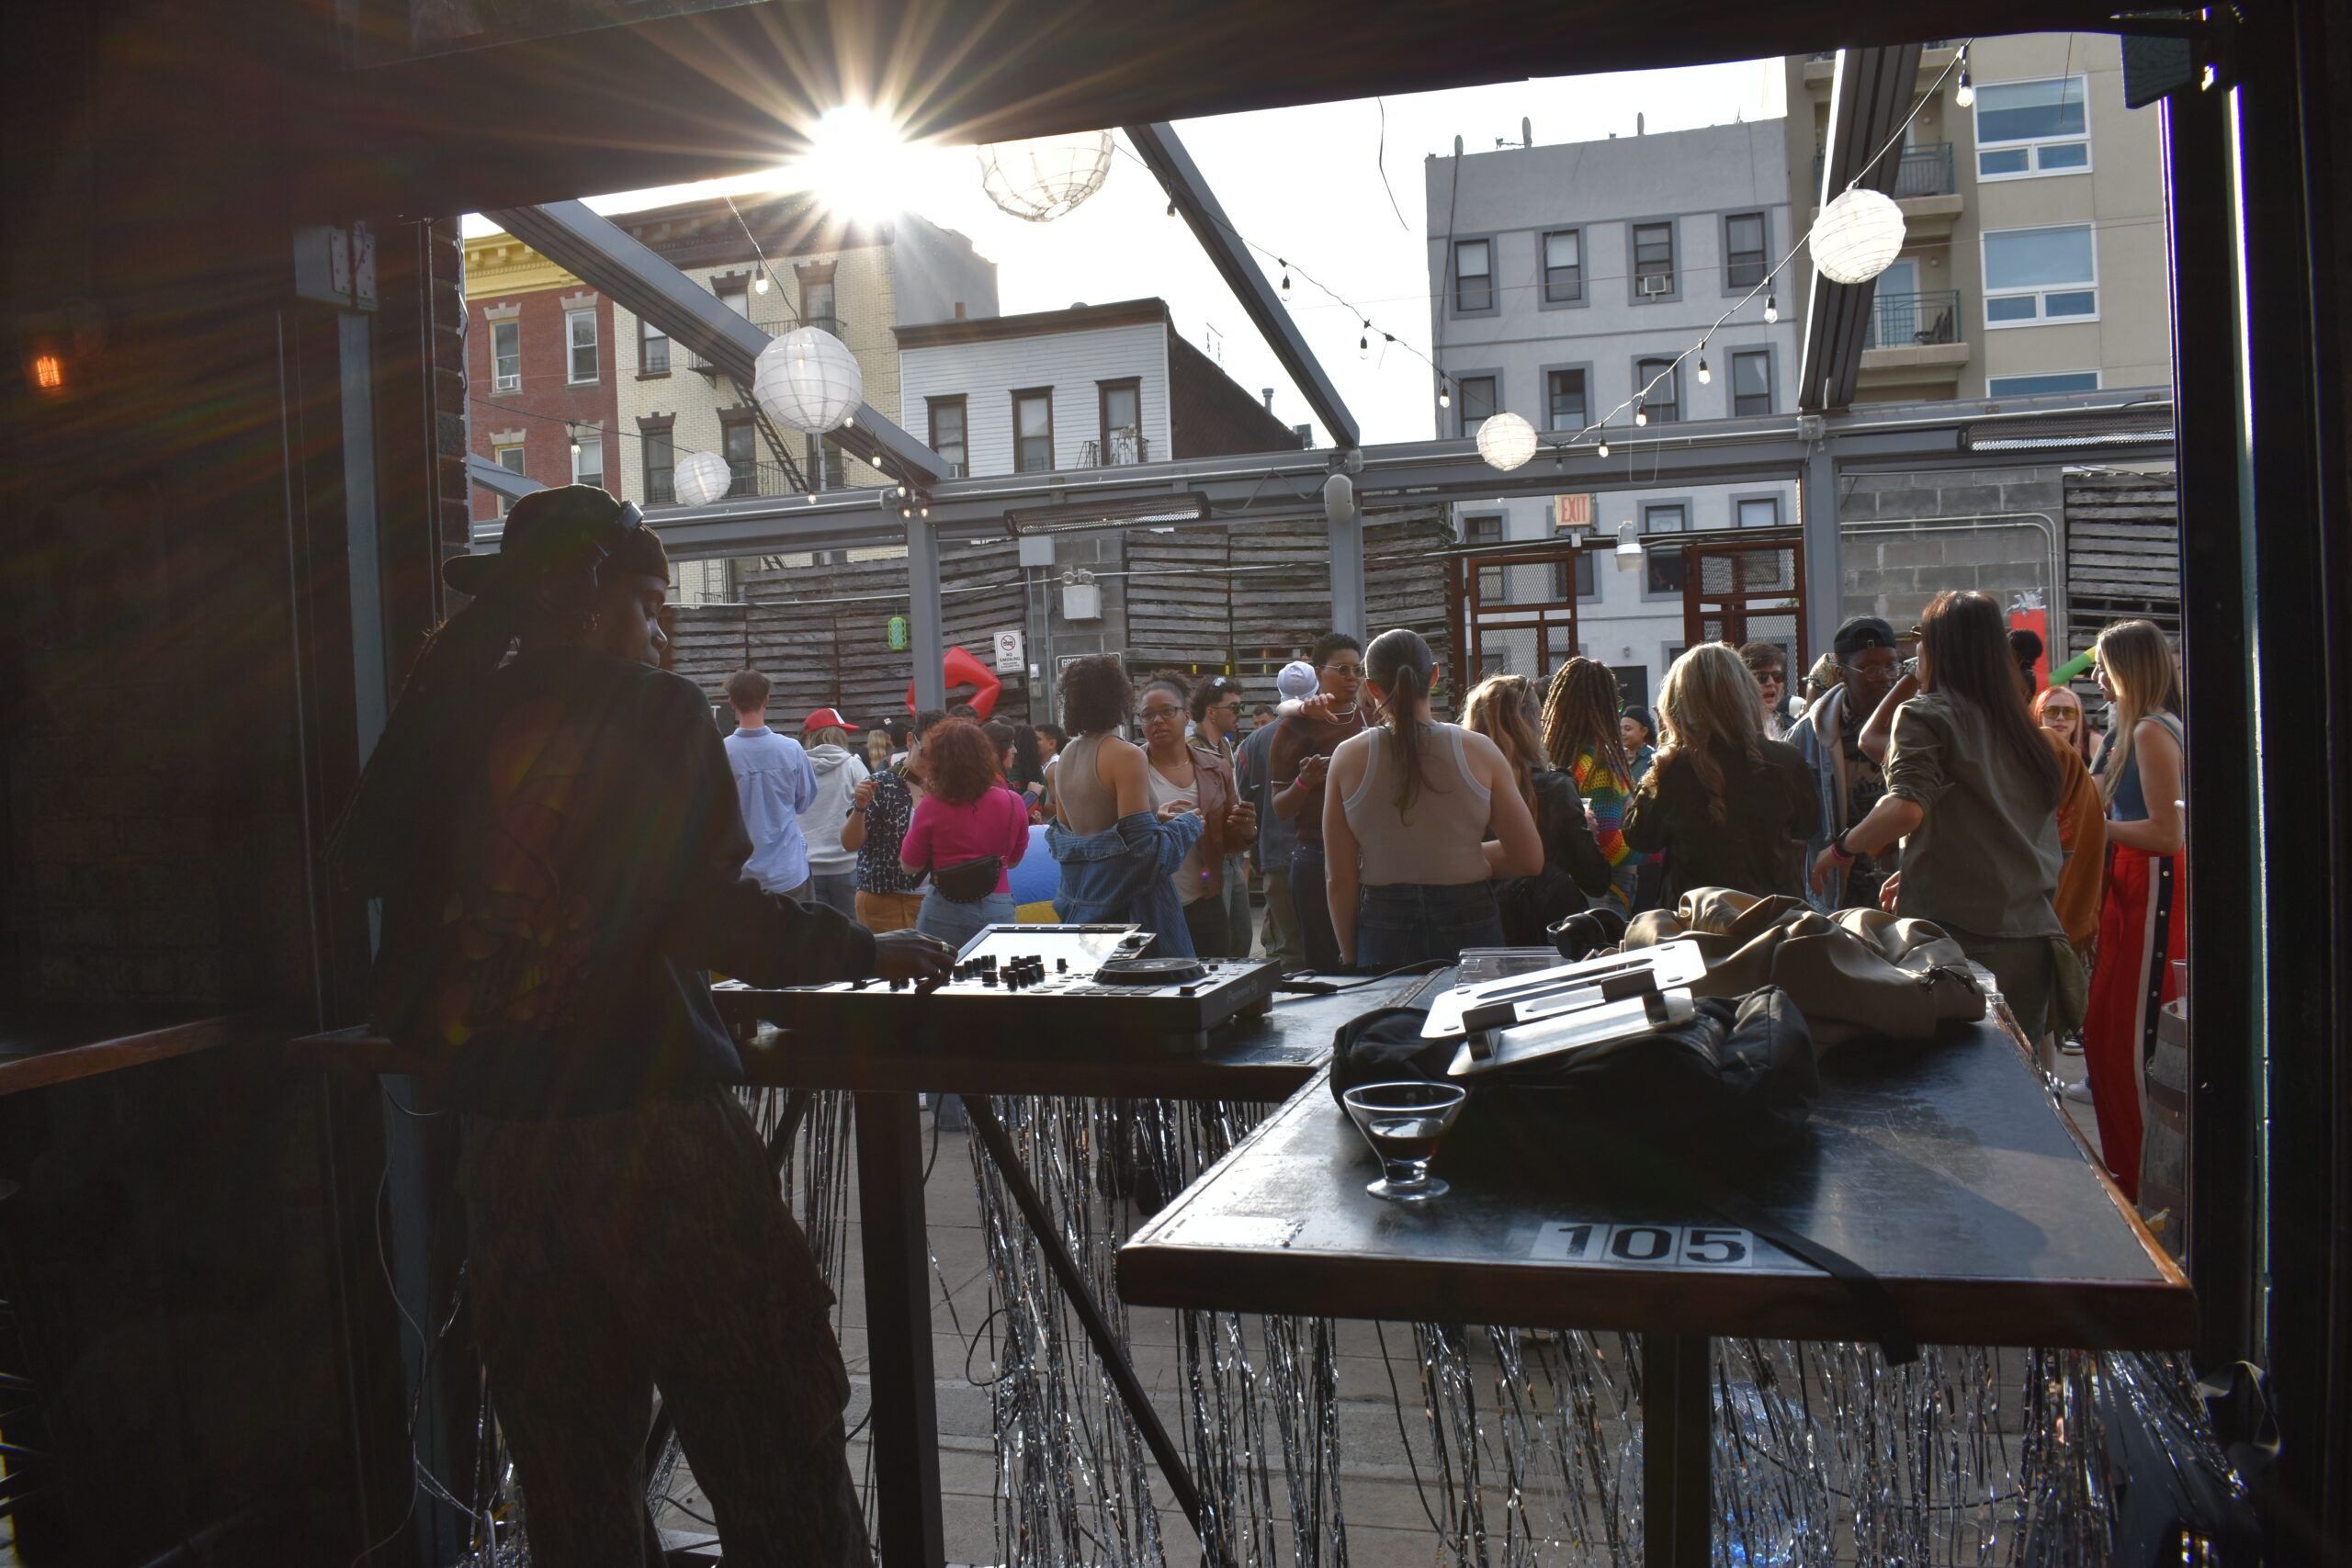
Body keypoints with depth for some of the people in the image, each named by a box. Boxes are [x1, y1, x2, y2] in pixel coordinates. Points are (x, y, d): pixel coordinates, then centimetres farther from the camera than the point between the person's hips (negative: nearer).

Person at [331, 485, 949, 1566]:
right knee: (780, 1479, 2)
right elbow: (710, 913, -12)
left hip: (497, 1138, 6)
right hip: (651, 1118, -6)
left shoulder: (448, 720, 7)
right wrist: (872, 953, 0)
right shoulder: (654, 711, -7)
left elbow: (363, 863, 19)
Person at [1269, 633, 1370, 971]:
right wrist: (1305, 782, -17)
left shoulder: (1369, 719, 13)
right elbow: (1280, 808, 1)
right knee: (1325, 962, -3)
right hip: (1317, 858, -3)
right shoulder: (1298, 727, 2)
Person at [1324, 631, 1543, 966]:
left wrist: (1350, 957, 8)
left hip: (1382, 929, 0)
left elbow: (1340, 879, -3)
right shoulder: (1479, 751, -5)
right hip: (1468, 924, 0)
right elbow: (1529, 859, -2)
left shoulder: (1348, 757, -5)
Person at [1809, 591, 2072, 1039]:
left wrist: (1840, 848, -6)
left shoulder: (1926, 714, -6)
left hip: (1957, 933, -6)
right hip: (2034, 939, 7)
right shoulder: (2027, 730, 14)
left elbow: (1905, 809, -21)